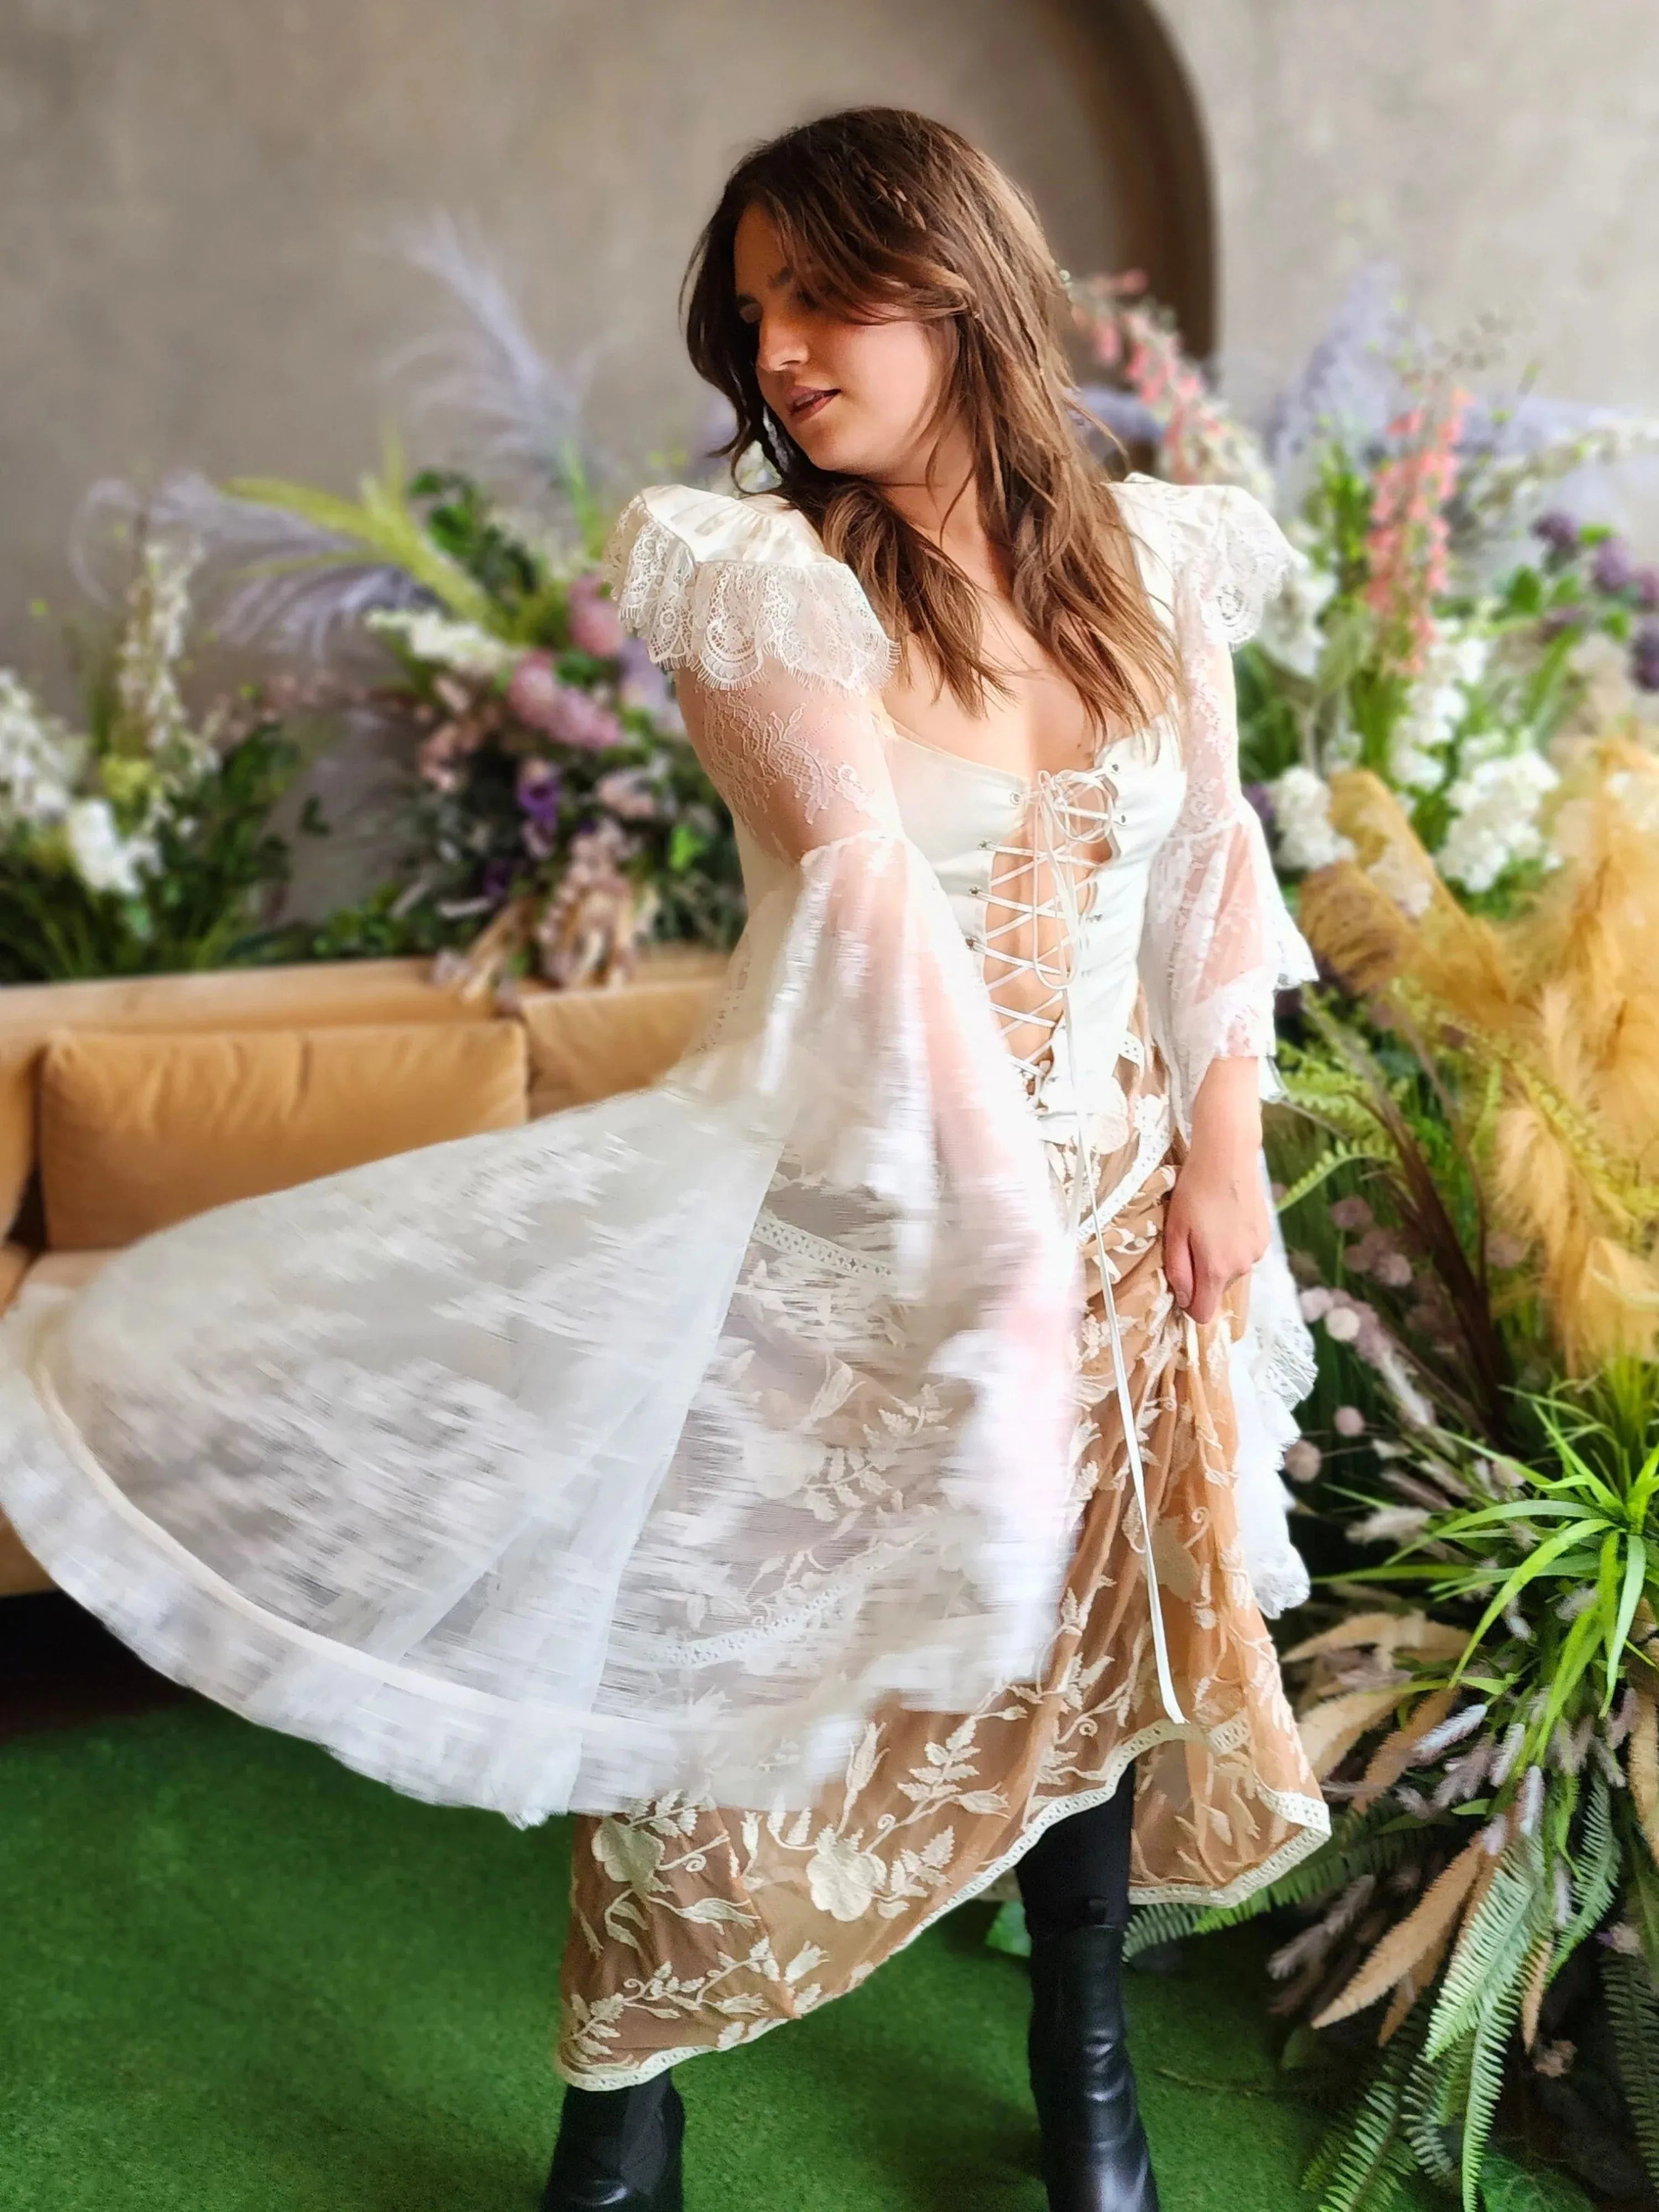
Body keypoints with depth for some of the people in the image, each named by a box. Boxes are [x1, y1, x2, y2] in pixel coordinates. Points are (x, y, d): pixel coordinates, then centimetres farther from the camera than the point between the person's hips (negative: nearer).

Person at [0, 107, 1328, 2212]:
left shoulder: (1150, 556, 1)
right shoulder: (761, 577, -14)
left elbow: (1211, 867, 6)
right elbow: (866, 893, -23)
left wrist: (1223, 1149, -1)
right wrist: (1005, 1227, -28)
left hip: (1111, 1199, 4)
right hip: (840, 1223, -4)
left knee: (1097, 1634, 17)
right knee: (703, 1663, 4)